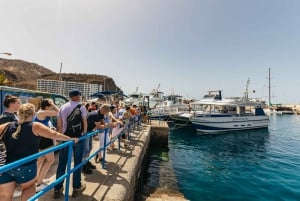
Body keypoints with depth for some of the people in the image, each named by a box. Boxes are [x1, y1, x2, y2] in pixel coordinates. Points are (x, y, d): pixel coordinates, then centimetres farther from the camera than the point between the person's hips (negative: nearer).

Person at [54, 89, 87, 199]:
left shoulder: (62, 107, 4)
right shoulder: (81, 106, -8)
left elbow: (59, 124, 6)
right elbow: (84, 121, -12)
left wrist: (62, 133, 19)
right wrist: (84, 132, 4)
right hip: (78, 137, -3)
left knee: (62, 164, 13)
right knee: (77, 162, 9)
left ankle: (57, 189, 22)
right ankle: (76, 188, 19)